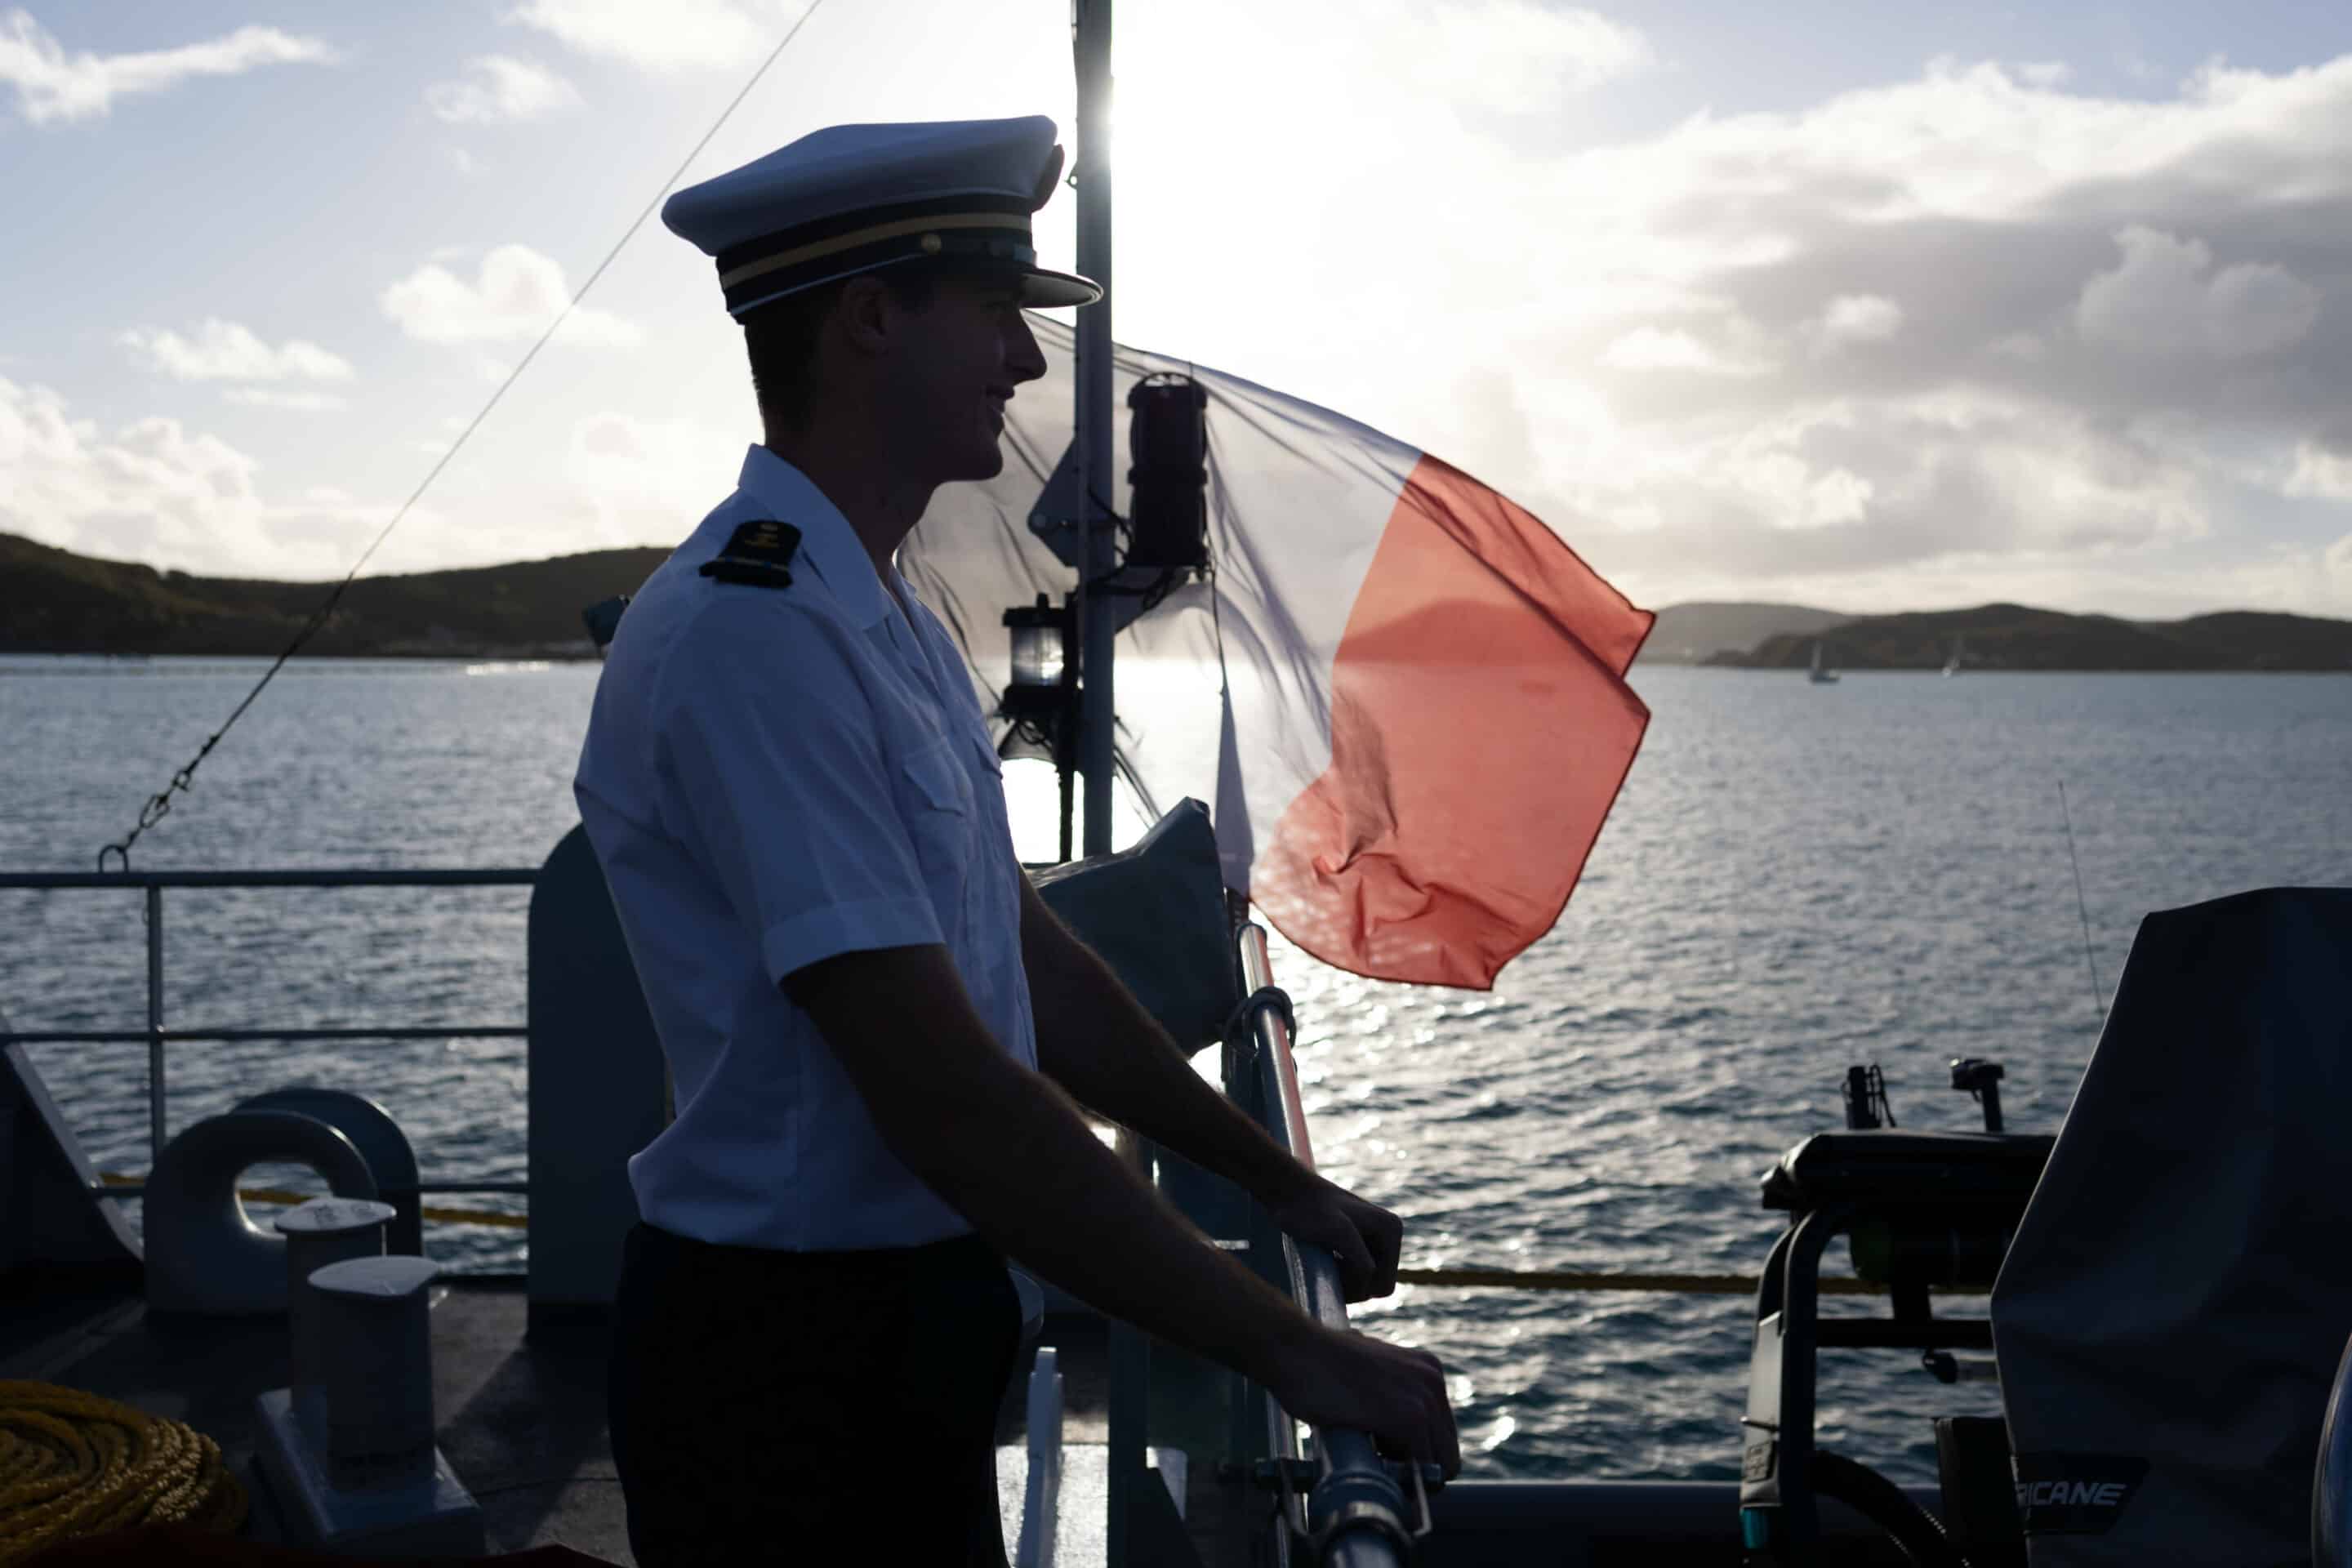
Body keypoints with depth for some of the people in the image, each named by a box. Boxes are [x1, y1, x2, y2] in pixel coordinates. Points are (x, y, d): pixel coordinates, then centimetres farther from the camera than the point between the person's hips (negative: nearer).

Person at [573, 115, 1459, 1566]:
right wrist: (1287, 1349, -23)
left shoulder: (892, 619, 10)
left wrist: (1277, 1180, 13)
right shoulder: (751, 633, -22)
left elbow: (1025, 954, 14)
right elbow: (943, 1093, -27)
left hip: (919, 1319, 9)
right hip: (785, 1354, -9)